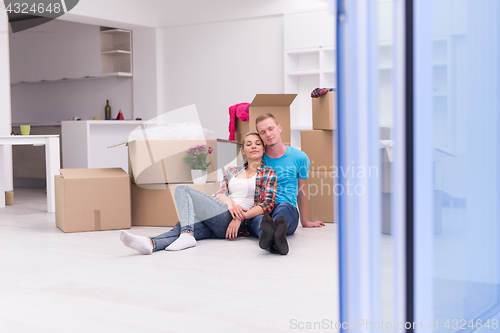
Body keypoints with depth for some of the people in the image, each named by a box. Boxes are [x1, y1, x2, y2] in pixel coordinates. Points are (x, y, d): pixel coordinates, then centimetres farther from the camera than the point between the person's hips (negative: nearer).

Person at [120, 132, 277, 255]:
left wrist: (241, 217, -13)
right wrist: (228, 201, -10)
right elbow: (219, 194, 14)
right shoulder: (232, 171, 26)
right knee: (180, 228, -25)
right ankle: (151, 243, -53)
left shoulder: (268, 173, 10)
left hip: (230, 221, -5)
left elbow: (268, 205, -1)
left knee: (182, 190, -15)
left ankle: (187, 235, -35)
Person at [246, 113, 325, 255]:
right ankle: (273, 243, -72)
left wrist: (305, 221, 31)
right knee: (257, 218, -38)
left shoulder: (300, 157, 10)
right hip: (259, 210, 0)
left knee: (284, 206, -38)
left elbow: (302, 191, 22)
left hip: (288, 208, 0)